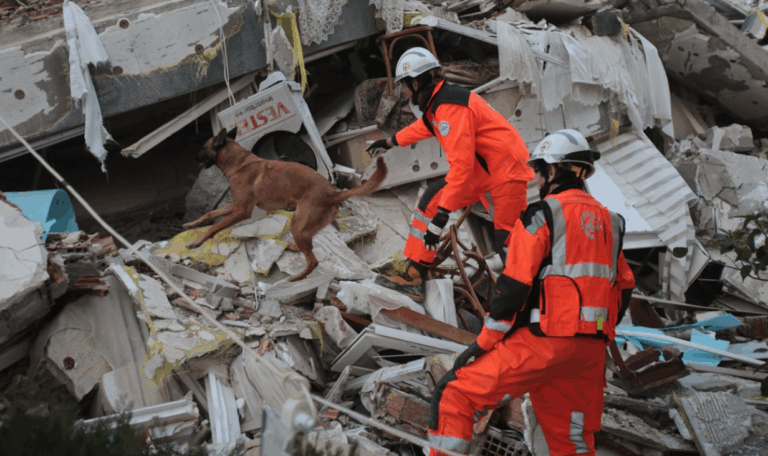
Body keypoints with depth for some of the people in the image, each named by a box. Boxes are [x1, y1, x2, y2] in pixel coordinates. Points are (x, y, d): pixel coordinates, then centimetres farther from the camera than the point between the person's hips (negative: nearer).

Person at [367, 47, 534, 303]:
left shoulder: (450, 107, -24)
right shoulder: (438, 101, 7)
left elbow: (461, 165, -29)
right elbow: (425, 126, 32)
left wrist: (441, 218, -29)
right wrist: (391, 142, 46)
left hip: (506, 174, -10)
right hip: (480, 172, 10)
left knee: (508, 241, -14)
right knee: (431, 201, 5)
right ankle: (414, 278, 7)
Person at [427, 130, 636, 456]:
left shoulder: (544, 214, -6)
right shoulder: (608, 221, 16)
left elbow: (514, 286, -12)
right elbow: (624, 289, 19)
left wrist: (483, 342, -6)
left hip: (544, 343, -7)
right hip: (591, 350, 7)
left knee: (454, 394, -2)